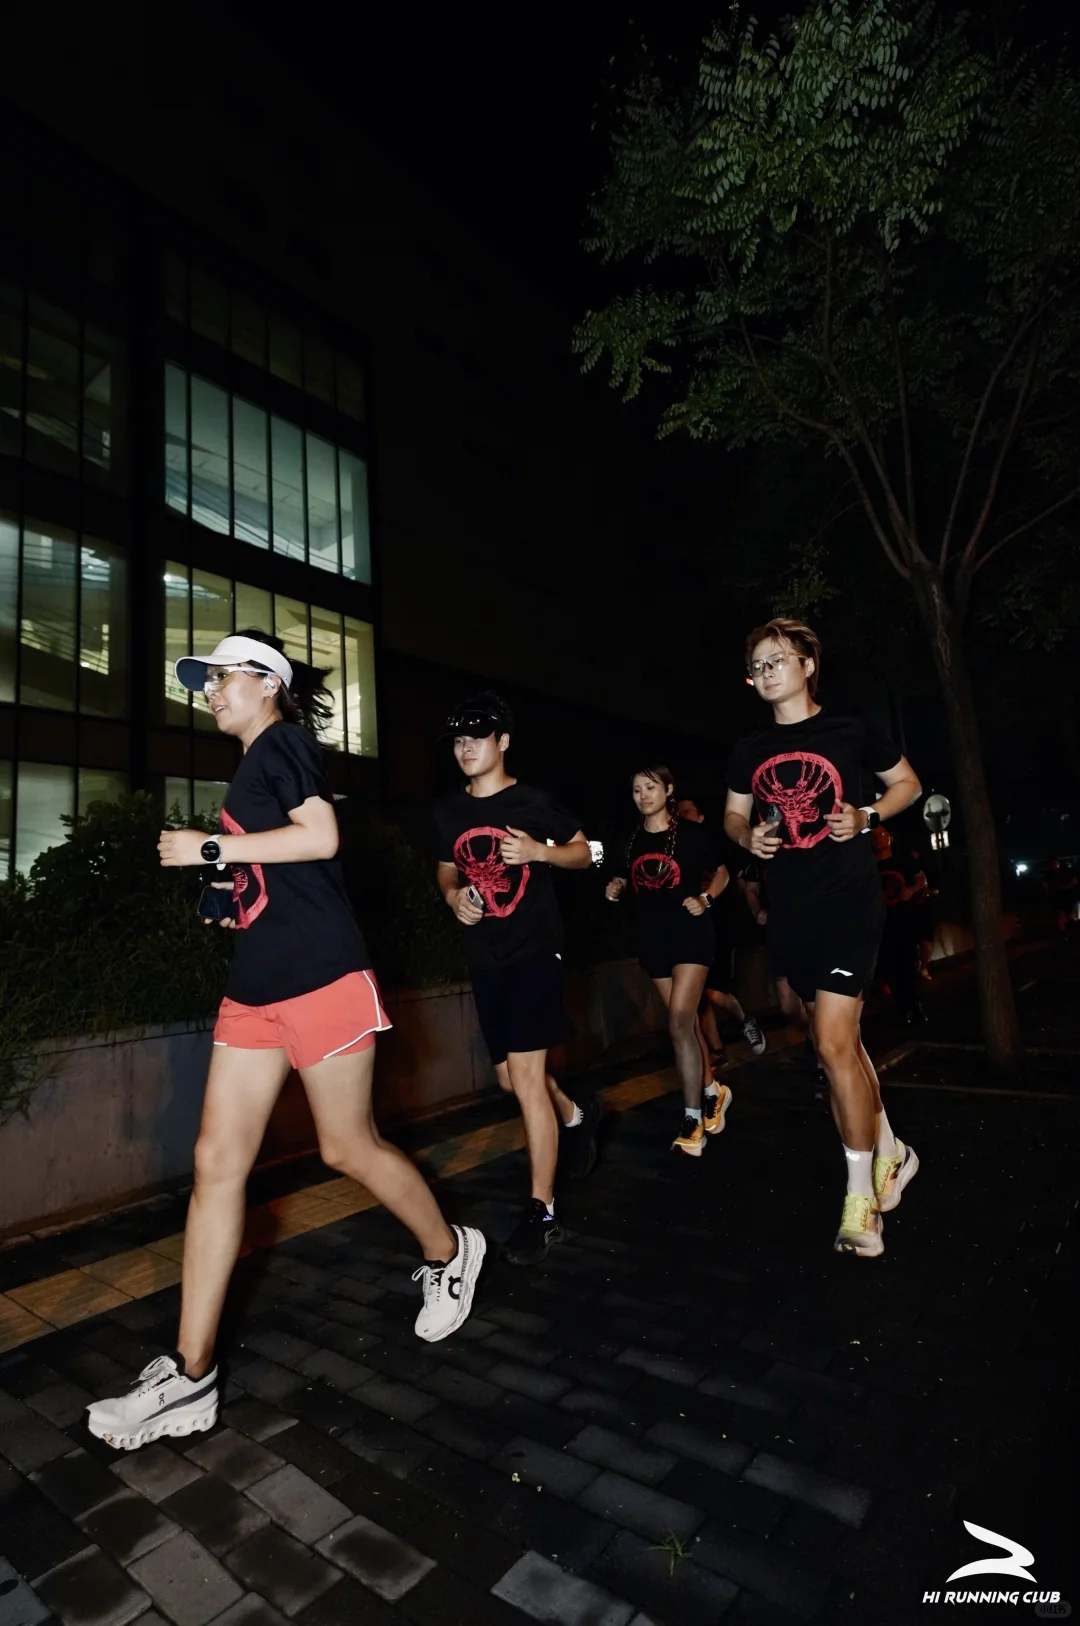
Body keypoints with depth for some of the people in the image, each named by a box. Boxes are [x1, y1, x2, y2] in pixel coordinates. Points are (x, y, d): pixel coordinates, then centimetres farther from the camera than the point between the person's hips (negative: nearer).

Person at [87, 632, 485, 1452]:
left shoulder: (285, 740, -5)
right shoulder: (253, 766, 21)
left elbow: (321, 836, -21)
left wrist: (207, 848, -15)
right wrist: (231, 899, 13)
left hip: (318, 975, -9)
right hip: (257, 983, 9)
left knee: (349, 1146, 4)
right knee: (218, 1161, 5)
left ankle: (450, 1252, 29)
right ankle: (191, 1375, 15)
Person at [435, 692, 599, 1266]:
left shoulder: (532, 801, -5)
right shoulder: (448, 810, 8)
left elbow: (583, 853, 3)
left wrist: (540, 851, -16)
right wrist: (454, 896, -3)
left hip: (534, 949, -6)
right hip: (483, 956, 6)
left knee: (526, 1074, -11)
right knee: (510, 1078, 15)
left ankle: (541, 1212, 3)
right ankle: (576, 1115, 46)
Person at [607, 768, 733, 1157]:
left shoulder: (691, 832, -6)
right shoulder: (633, 841, 6)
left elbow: (721, 873, 4)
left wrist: (705, 899, -13)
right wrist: (617, 888, -4)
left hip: (691, 933, -5)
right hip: (653, 937, 5)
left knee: (679, 1024, -14)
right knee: (686, 1022, 14)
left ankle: (692, 1120, -4)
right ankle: (713, 1092, 35)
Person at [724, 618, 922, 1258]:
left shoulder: (850, 730, -3)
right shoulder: (750, 748, 7)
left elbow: (908, 783, 9)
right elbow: (734, 813, 19)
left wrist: (866, 817, -10)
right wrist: (748, 837, -3)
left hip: (850, 899, -5)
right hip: (791, 909, 5)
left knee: (834, 1043, -12)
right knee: (842, 1039, 16)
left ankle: (861, 1196, 7)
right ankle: (891, 1151, 37)